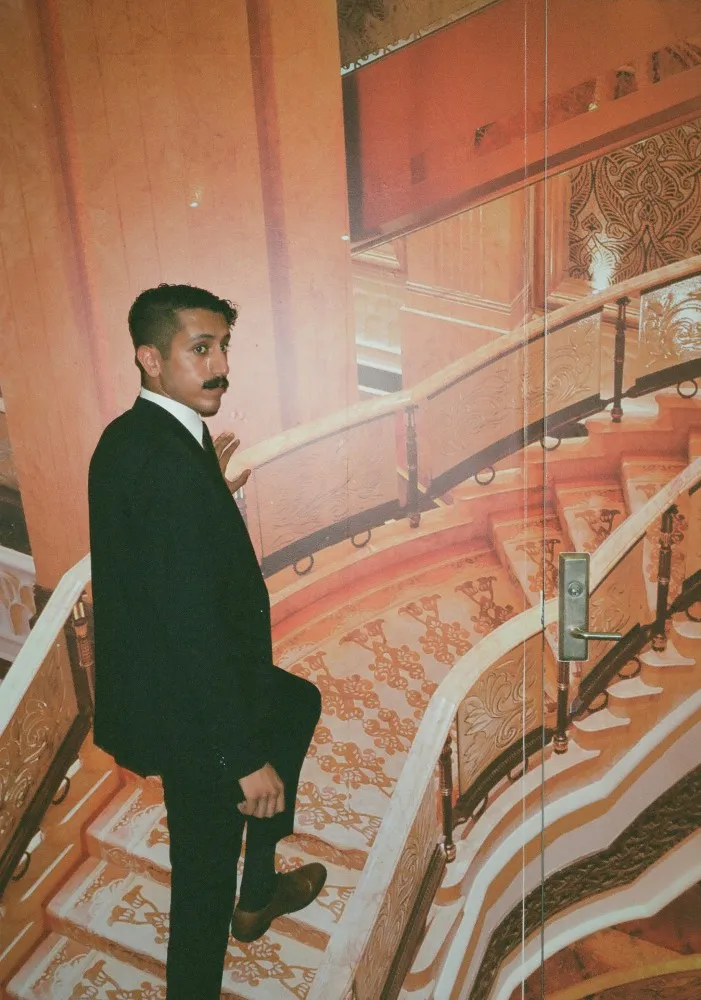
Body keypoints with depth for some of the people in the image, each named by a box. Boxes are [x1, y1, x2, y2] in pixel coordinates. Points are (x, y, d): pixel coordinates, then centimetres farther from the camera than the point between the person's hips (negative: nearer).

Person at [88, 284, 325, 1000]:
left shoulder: (127, 437, 4)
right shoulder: (171, 464, -28)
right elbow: (194, 624, -29)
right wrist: (246, 758, -24)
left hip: (152, 674, 10)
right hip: (185, 709, -10)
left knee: (299, 702, 28)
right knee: (207, 859, 11)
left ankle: (258, 892, 40)